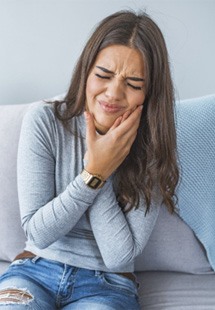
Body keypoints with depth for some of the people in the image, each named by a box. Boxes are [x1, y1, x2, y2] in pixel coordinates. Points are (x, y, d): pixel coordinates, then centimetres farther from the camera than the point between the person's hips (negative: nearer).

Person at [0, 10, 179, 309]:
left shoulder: (153, 151, -8)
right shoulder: (43, 121, -9)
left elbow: (119, 257, -12)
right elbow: (38, 234, -10)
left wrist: (97, 173, -19)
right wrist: (94, 173, -20)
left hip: (108, 284, 1)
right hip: (35, 270, 0)